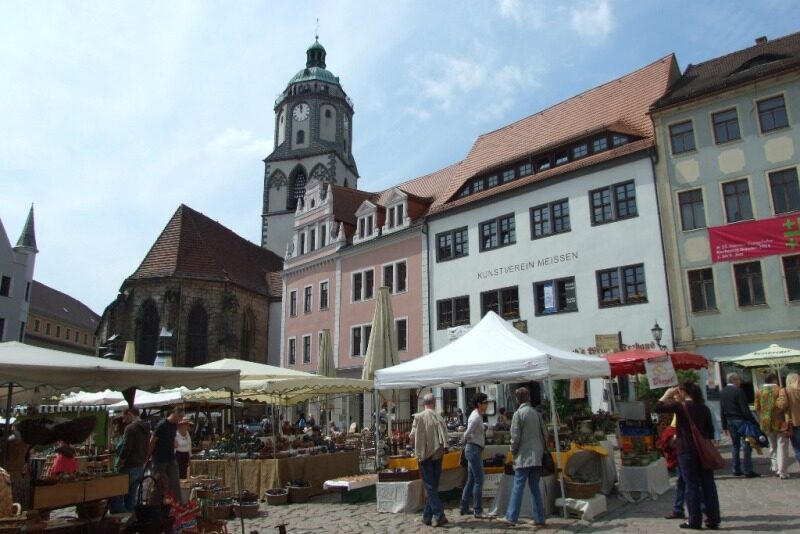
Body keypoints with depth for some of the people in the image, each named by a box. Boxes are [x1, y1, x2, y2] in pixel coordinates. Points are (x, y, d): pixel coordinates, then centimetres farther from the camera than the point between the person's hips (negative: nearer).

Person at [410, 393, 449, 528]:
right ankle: (427, 516, 17)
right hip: (437, 455, 3)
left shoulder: (419, 417, -8)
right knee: (433, 486, 12)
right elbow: (445, 438, -1)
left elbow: (412, 437, -7)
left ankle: (439, 515, -9)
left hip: (424, 454, -3)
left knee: (429, 487, 1)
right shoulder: (439, 418, -1)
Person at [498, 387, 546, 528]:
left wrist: (513, 451, 4)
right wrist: (541, 450, 18)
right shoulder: (537, 413, 9)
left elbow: (515, 437, -11)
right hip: (537, 456, 6)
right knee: (535, 487, 11)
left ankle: (511, 518, -1)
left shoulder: (518, 413, -8)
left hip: (524, 456, -6)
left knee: (518, 487, -3)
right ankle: (539, 518, 11)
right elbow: (544, 434, 10)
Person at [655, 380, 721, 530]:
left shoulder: (680, 406, -10)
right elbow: (711, 430, 11)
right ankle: (713, 519, 13)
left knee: (692, 485, 1)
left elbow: (658, 408, -12)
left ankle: (695, 521, 6)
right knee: (708, 484, 9)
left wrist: (666, 394, 0)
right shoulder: (704, 407, 8)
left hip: (686, 450, -5)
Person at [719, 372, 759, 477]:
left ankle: (736, 470, 14)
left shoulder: (722, 392, 8)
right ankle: (748, 471, -2)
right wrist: (754, 422, -11)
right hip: (741, 420, -6)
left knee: (735, 445, 13)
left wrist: (724, 425, 13)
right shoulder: (738, 391, -13)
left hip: (730, 421, 6)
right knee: (747, 445, 0)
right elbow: (745, 409, -16)